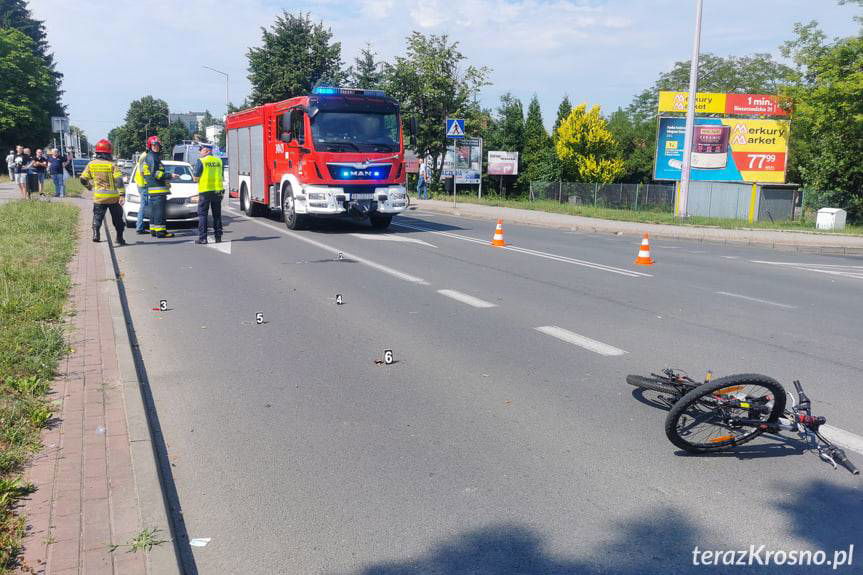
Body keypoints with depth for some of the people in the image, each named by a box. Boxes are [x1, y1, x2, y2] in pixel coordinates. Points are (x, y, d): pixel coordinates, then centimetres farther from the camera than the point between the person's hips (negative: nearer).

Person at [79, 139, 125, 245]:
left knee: (97, 216, 9)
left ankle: (96, 233, -13)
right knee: (117, 219, 12)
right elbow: (119, 180, -16)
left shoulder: (91, 164, 3)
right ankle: (119, 238, 15)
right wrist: (122, 194, -18)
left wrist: (89, 186, 25)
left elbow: (83, 179, 6)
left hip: (99, 196, 2)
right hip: (113, 197, -2)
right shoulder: (112, 165, -7)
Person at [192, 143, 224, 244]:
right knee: (217, 214, 12)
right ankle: (218, 236, 13)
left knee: (202, 214, 2)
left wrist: (197, 178, 13)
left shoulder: (201, 161, -8)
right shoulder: (218, 161, 7)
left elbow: (196, 178, -7)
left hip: (205, 191, -4)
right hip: (218, 190, 4)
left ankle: (202, 237, -3)